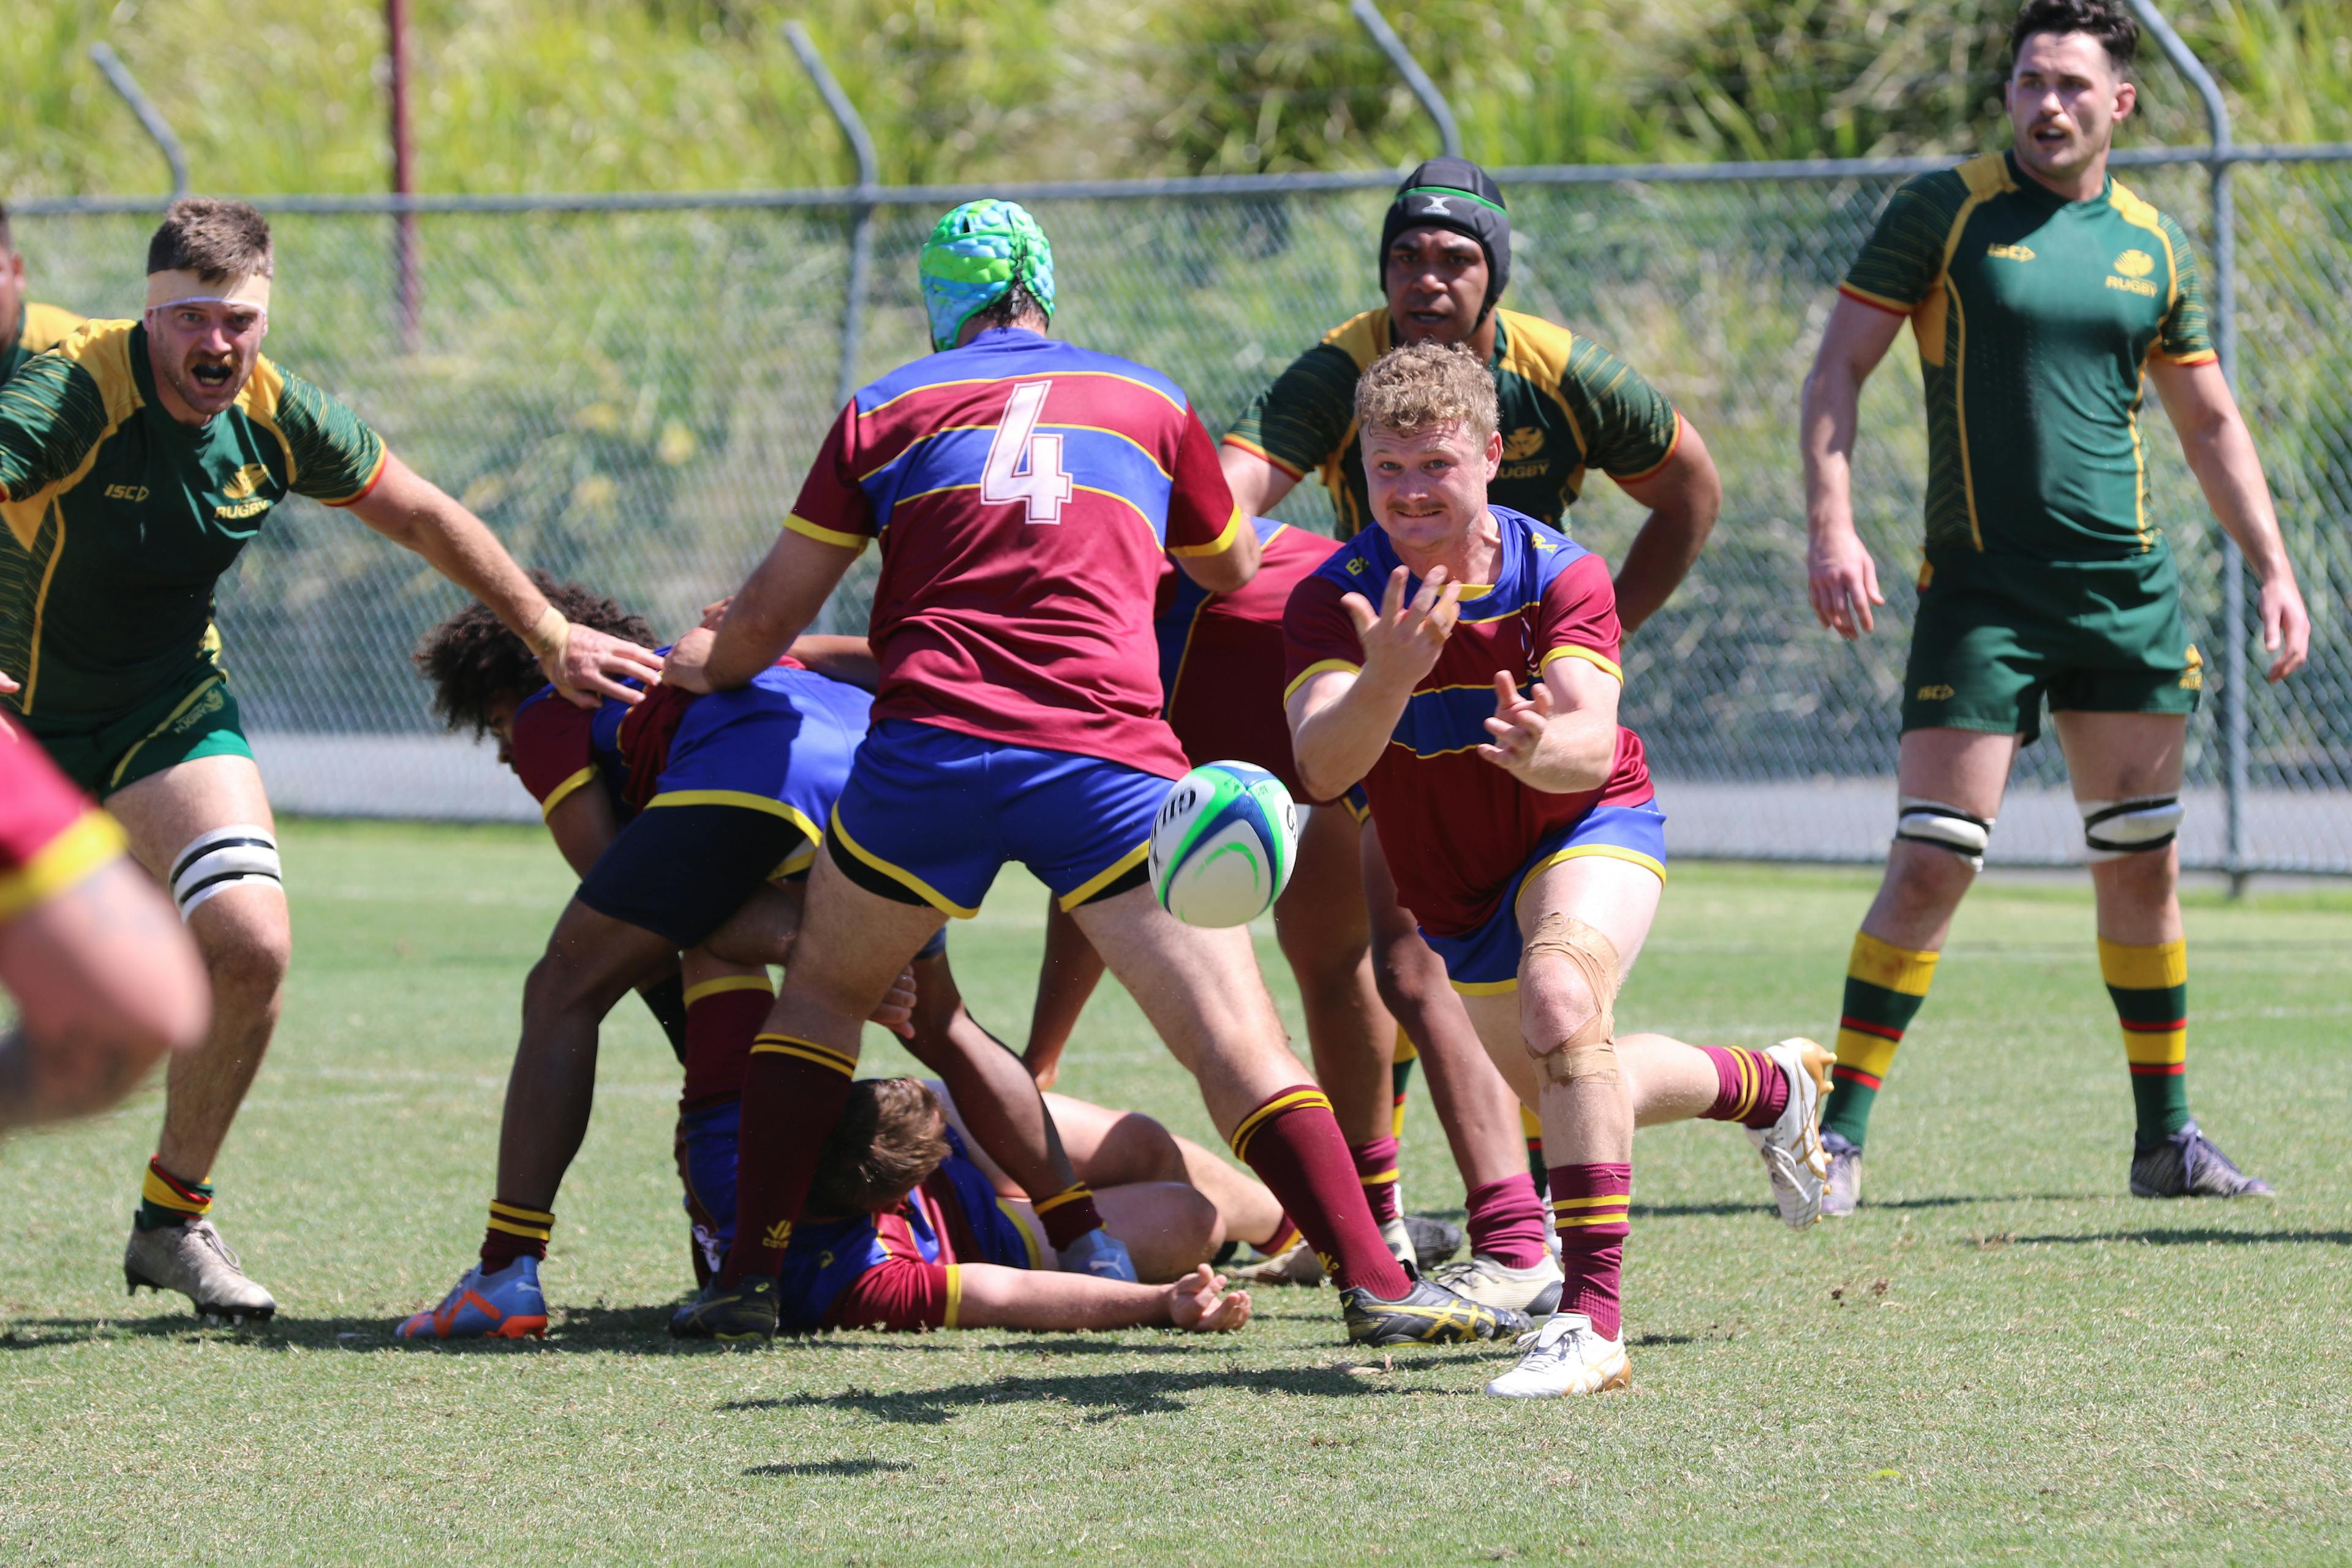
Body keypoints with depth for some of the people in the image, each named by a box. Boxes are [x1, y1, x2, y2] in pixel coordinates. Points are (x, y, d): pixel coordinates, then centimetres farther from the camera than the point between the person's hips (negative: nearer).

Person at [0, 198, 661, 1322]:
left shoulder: (277, 417, -9)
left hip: (172, 711, 4)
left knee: (249, 946, -14)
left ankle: (171, 1220, 4)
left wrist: (550, 637, 9)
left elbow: (421, 515, 7)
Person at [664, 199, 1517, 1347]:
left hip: (932, 740, 0)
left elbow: (771, 614, 20)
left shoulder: (884, 409, 17)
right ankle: (1375, 1284, -15)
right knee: (1238, 1045, -2)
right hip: (1108, 762, 0)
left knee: (823, 992, 22)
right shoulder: (1149, 403, 20)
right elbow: (1233, 570, 34)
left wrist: (708, 673, 40)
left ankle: (750, 1273, 14)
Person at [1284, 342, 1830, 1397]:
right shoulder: (1333, 603, -22)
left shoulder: (1561, 577, -24)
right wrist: (1386, 679, -59)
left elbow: (1592, 746, -39)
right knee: (1567, 1093, 21)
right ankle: (1772, 1087, 53)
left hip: (1589, 829, -4)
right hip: (1450, 892, 4)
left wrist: (1543, 747, -63)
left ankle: (1592, 1321, -37)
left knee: (1560, 1001, -35)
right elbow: (1322, 765, -38)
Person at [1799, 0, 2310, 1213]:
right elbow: (1838, 367, -3)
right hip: (1978, 589, -4)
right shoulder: (1940, 213, -2)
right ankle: (1839, 1131, -3)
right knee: (1934, 862, -10)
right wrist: (1832, 524, -15)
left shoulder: (2152, 246, 10)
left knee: (2141, 865, 8)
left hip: (2127, 589, 4)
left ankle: (2166, 1139, 17)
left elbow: (2209, 423, 19)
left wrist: (2274, 569, 12)